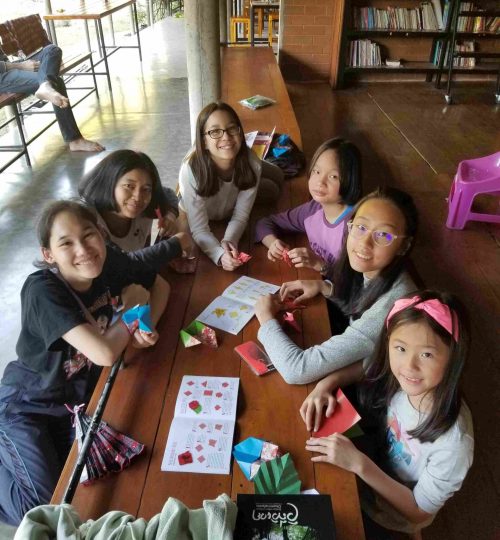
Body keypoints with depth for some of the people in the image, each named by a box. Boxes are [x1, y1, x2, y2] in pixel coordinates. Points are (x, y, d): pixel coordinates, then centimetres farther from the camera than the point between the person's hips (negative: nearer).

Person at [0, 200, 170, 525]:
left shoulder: (109, 262, -17)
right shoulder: (43, 291, -34)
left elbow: (160, 285, -1)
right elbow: (105, 353, -40)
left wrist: (145, 326, -20)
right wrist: (130, 309, -22)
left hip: (79, 398, 6)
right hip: (27, 407, -5)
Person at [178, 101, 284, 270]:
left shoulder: (251, 163, -37)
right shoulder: (191, 170, -46)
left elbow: (240, 216, -28)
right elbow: (199, 229, -41)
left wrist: (228, 241, -49)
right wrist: (221, 255, -60)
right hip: (193, 212, -2)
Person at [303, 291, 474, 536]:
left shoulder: (453, 440, -36)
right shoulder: (392, 376, -25)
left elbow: (419, 512, -22)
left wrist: (359, 463, -34)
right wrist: (326, 384, -21)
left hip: (390, 519, -3)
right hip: (368, 476, 4)